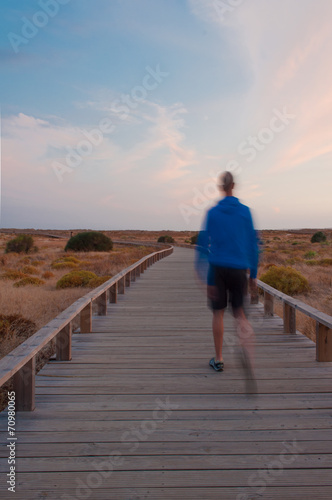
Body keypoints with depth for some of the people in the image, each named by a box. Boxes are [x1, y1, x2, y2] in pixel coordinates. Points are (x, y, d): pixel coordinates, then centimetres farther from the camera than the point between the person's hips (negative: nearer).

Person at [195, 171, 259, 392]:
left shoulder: (213, 213, -1)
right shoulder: (245, 212, 1)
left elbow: (204, 244, -6)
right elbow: (253, 244, 1)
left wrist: (204, 277, -4)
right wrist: (253, 275, 7)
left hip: (218, 268, 0)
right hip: (239, 268, 1)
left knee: (218, 313, 13)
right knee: (240, 313, 8)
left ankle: (218, 360, 23)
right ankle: (246, 346, -23)